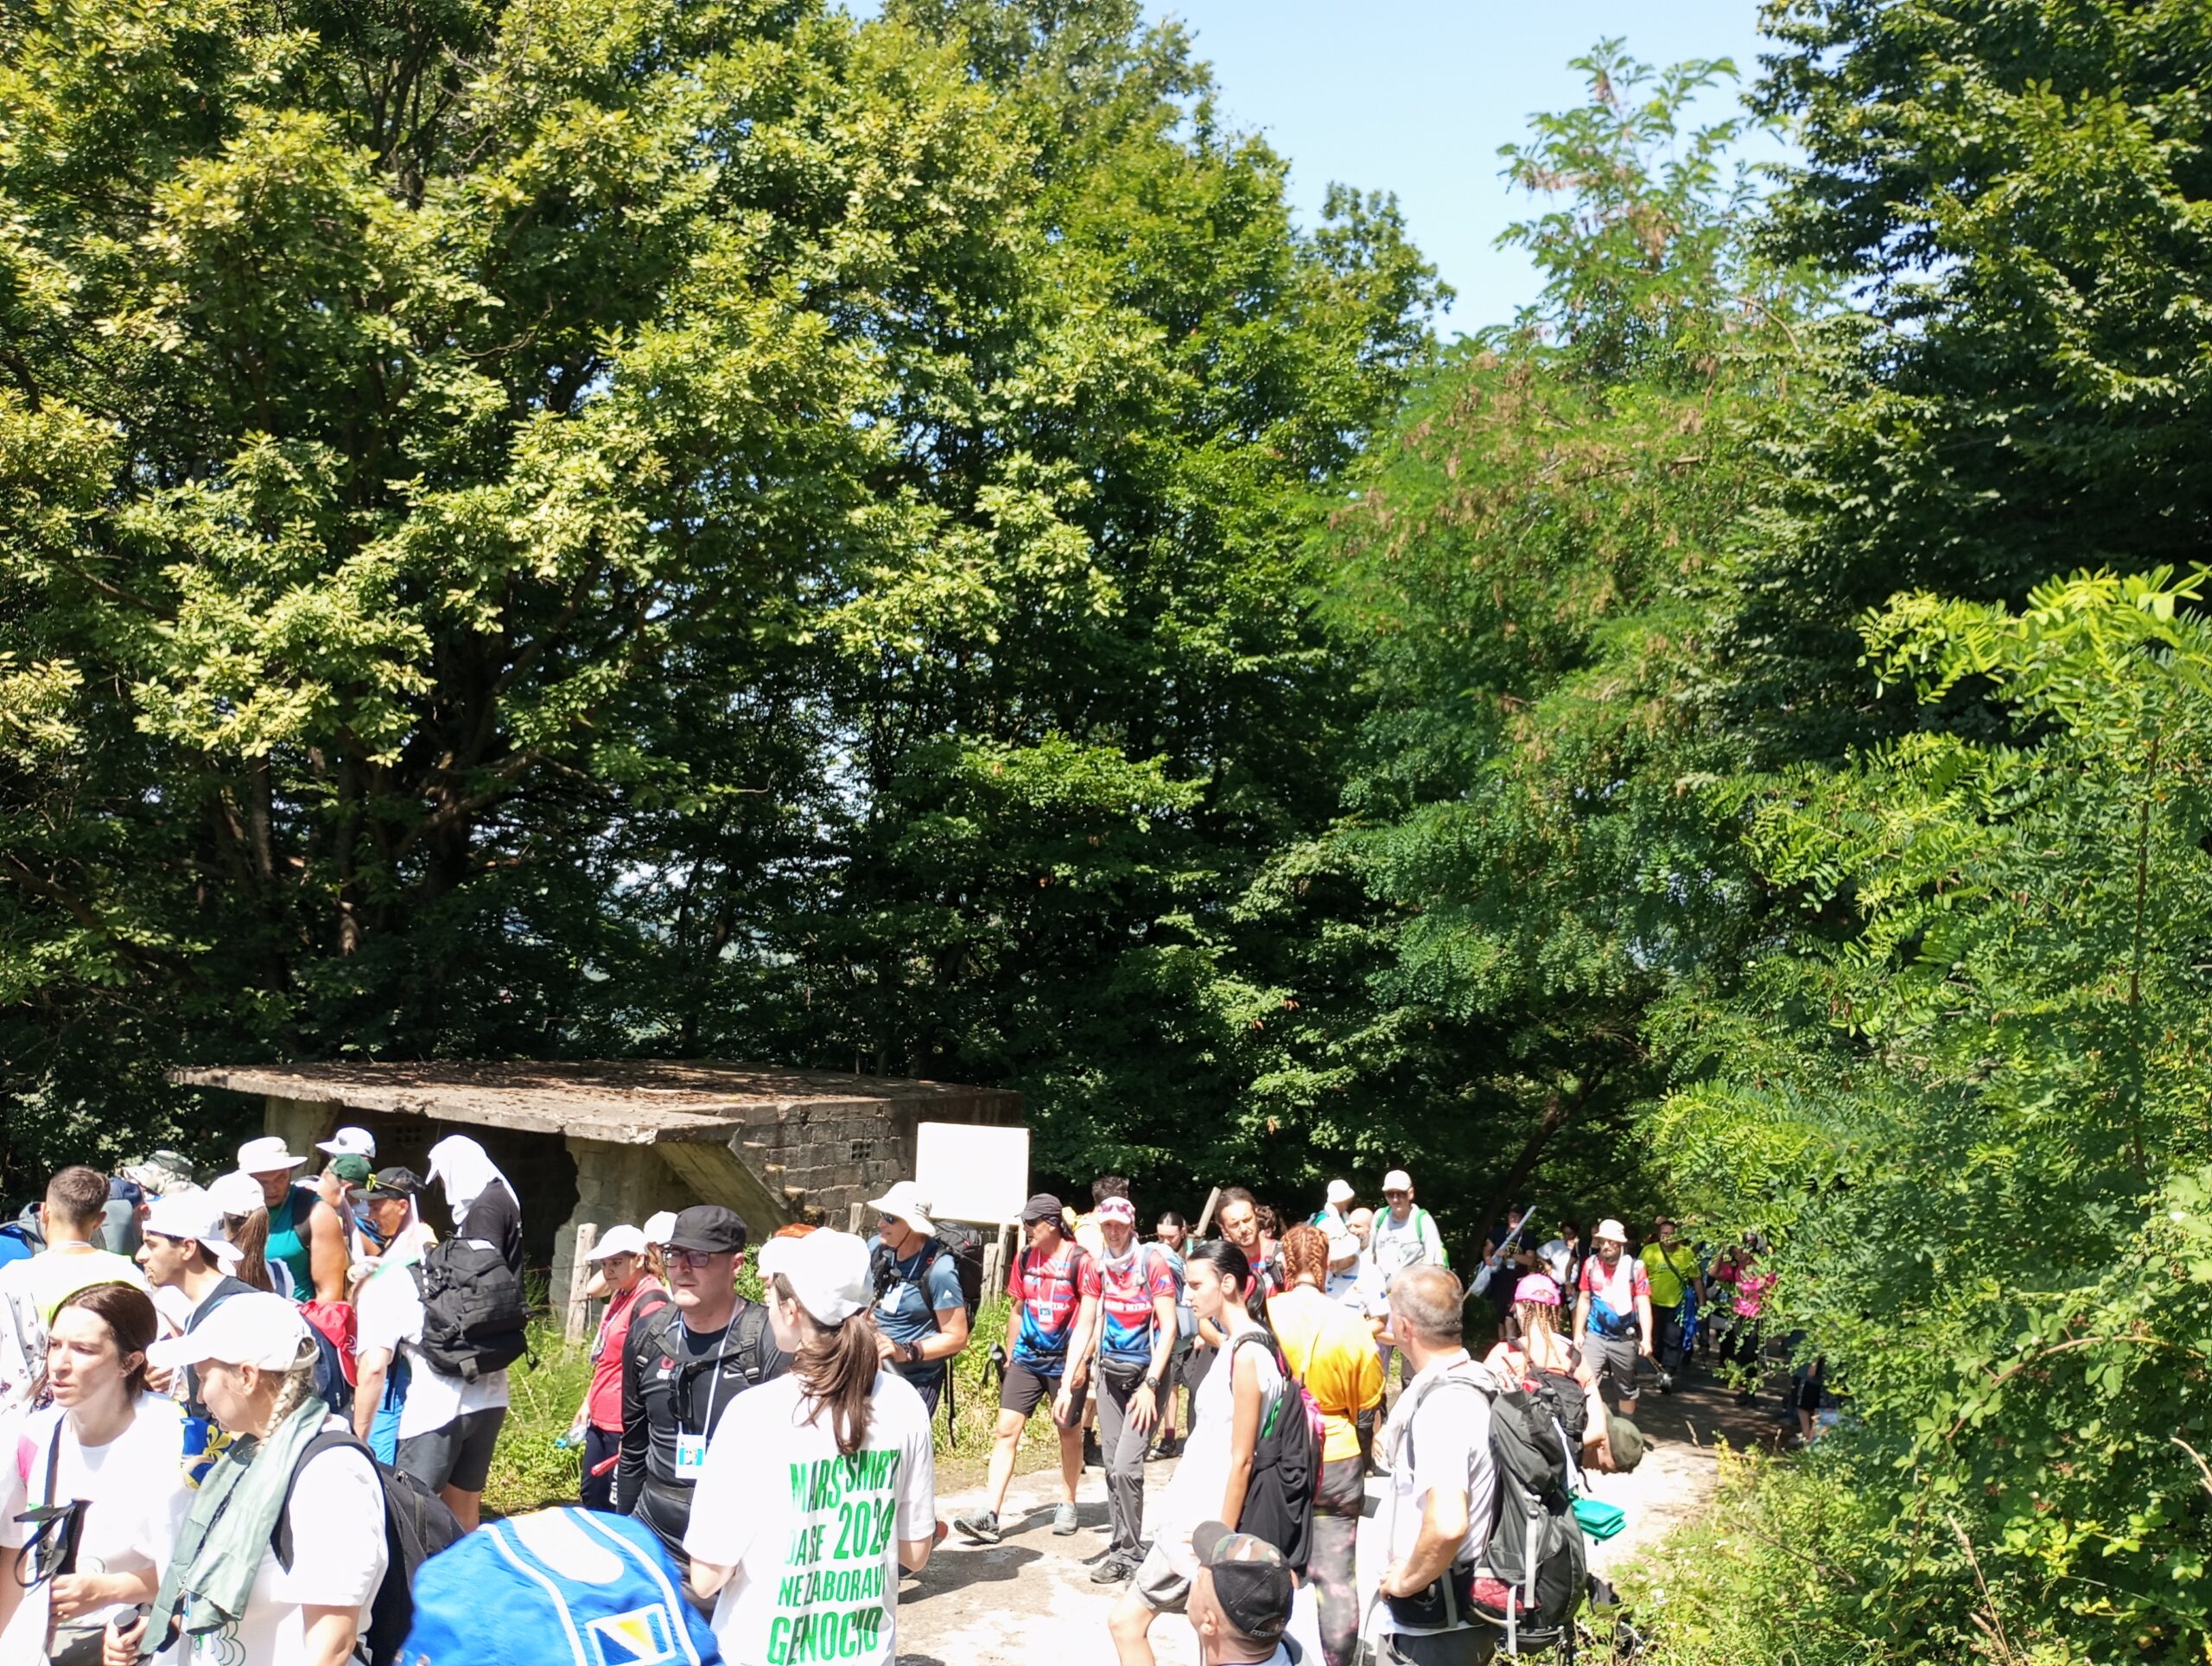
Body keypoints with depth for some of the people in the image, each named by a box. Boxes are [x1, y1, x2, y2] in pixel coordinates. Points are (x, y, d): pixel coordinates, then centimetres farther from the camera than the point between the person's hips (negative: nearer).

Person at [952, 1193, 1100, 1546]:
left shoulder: (1080, 1261, -12)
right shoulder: (1024, 1259, 4)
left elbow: (1088, 1317, -14)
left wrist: (1080, 1363, -22)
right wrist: (1009, 1355, 19)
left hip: (1065, 1360, -4)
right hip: (1027, 1358, 4)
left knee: (1069, 1433, 11)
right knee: (1006, 1429, -6)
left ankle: (1067, 1504, 30)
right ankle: (989, 1516, -10)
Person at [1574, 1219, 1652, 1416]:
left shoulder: (1635, 1267, -10)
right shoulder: (1591, 1264, -2)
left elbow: (1643, 1304, -13)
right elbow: (1584, 1300, 7)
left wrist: (1646, 1339, -20)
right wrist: (1578, 1333, 7)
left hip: (1625, 1338, -1)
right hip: (1595, 1336, 1)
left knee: (1626, 1388, 15)